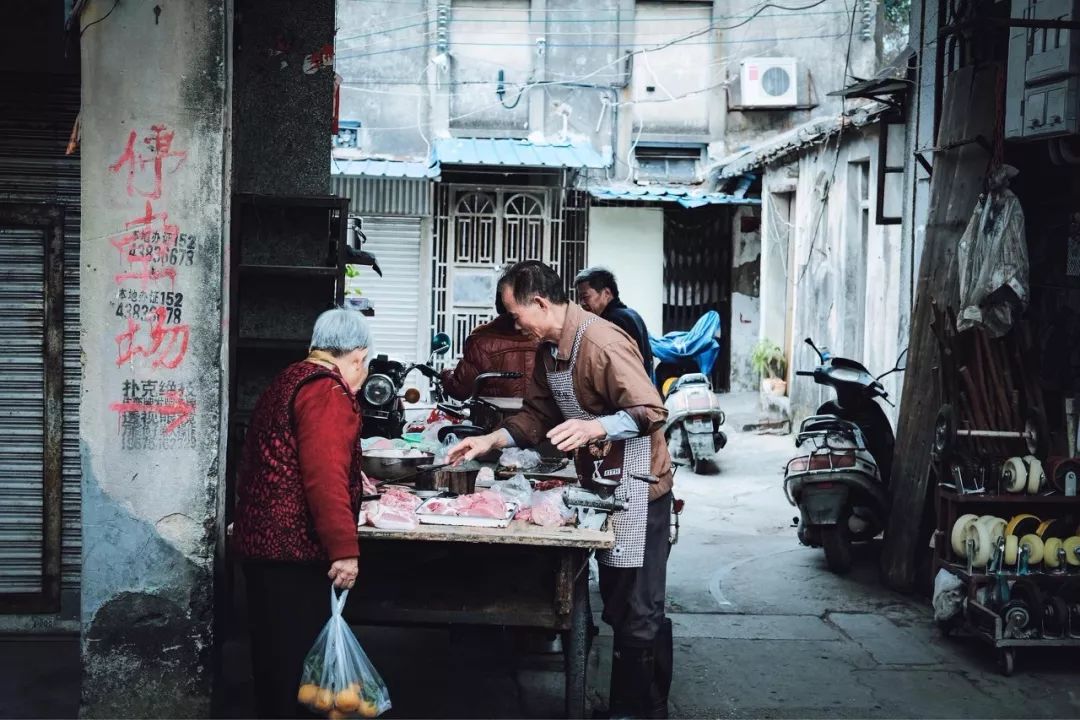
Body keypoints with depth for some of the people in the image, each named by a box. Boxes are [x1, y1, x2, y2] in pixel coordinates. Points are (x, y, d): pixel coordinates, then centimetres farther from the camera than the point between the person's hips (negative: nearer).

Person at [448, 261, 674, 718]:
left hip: (634, 488, -10)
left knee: (638, 615, -3)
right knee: (617, 607, 17)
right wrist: (491, 441, 5)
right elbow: (539, 414, 16)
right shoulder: (549, 348, 8)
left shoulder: (601, 342, -23)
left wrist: (595, 427, -39)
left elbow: (650, 412, -26)